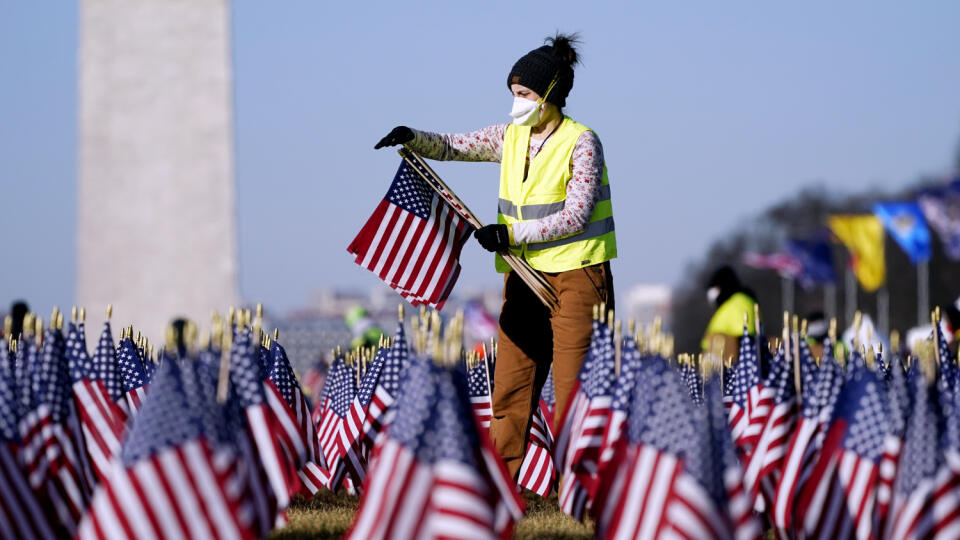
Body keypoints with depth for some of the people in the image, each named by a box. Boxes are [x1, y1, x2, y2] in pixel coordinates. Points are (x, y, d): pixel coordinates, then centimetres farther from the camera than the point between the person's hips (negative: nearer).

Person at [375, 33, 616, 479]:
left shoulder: (581, 143, -11)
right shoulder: (512, 137, 8)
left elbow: (575, 215, -17)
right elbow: (454, 146, 15)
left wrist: (512, 233, -21)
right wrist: (413, 138, -5)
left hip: (576, 272, -6)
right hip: (524, 272, 6)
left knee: (573, 382, -7)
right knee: (510, 380, 4)